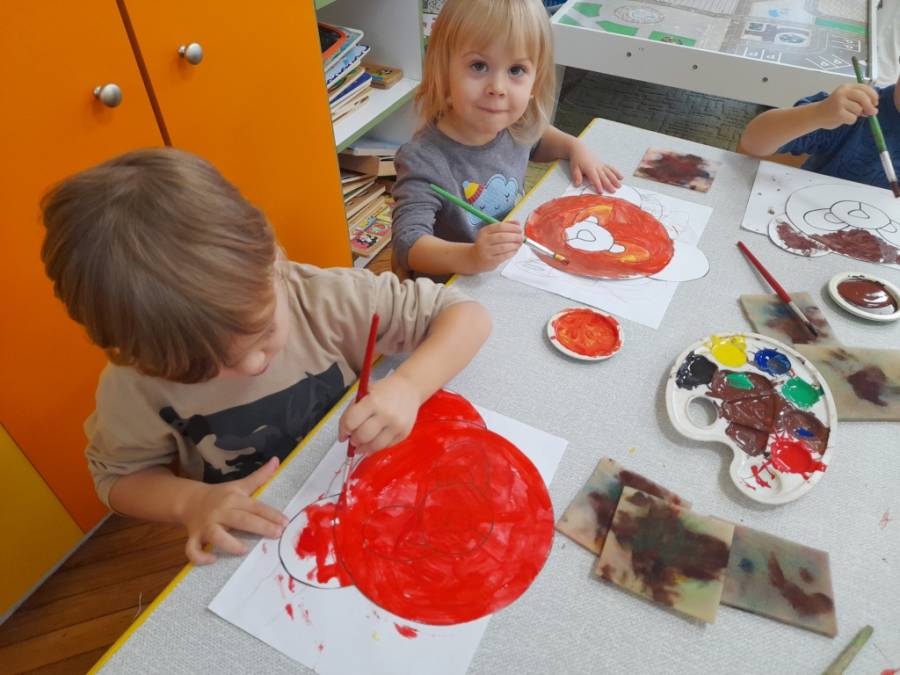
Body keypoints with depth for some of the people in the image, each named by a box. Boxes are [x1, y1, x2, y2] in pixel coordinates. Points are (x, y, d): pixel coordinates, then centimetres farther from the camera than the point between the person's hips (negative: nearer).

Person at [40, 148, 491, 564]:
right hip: (261, 545, 0)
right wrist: (189, 501, -19)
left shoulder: (326, 299, -23)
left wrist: (407, 386, -34)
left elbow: (469, 315, -17)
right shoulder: (135, 384, -18)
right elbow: (116, 475, 1)